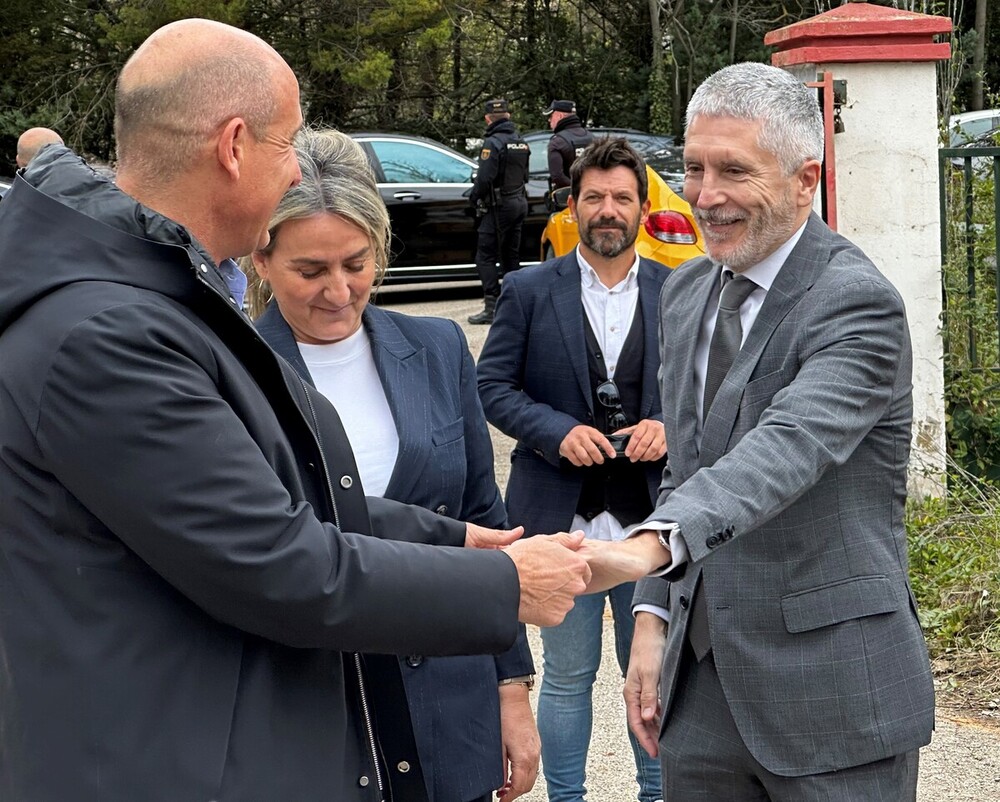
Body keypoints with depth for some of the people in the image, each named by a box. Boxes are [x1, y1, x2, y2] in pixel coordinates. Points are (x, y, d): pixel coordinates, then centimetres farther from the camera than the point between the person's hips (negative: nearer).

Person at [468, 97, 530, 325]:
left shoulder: (493, 143, -16)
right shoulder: (521, 142, 11)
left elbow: (485, 178, -22)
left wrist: (474, 197, -5)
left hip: (499, 205, -8)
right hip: (519, 202, 8)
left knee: (485, 256, -6)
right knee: (511, 255, 15)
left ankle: (491, 307, -12)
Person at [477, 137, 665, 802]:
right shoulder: (529, 292, 1)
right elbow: (493, 385, 1)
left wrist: (668, 426, -11)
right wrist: (557, 431, -14)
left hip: (651, 521, 1)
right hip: (563, 518, -1)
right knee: (568, 676, 10)